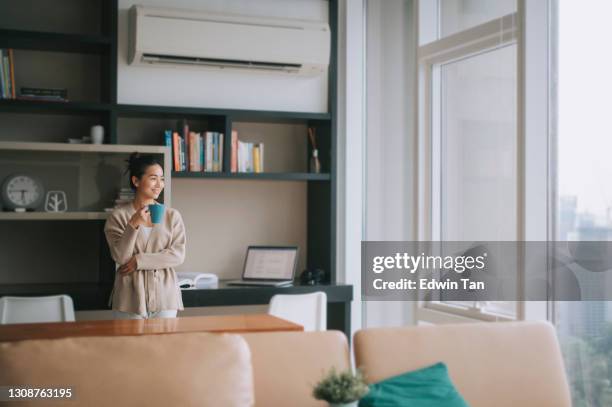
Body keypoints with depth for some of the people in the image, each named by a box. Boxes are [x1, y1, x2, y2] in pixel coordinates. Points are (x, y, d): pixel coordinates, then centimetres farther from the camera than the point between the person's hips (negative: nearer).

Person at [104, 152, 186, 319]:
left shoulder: (172, 216, 5)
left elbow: (178, 255, -3)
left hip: (164, 298, 2)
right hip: (130, 297, -1)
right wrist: (133, 225, -21)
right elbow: (120, 257, -8)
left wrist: (139, 260, -10)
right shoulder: (118, 216, 1)